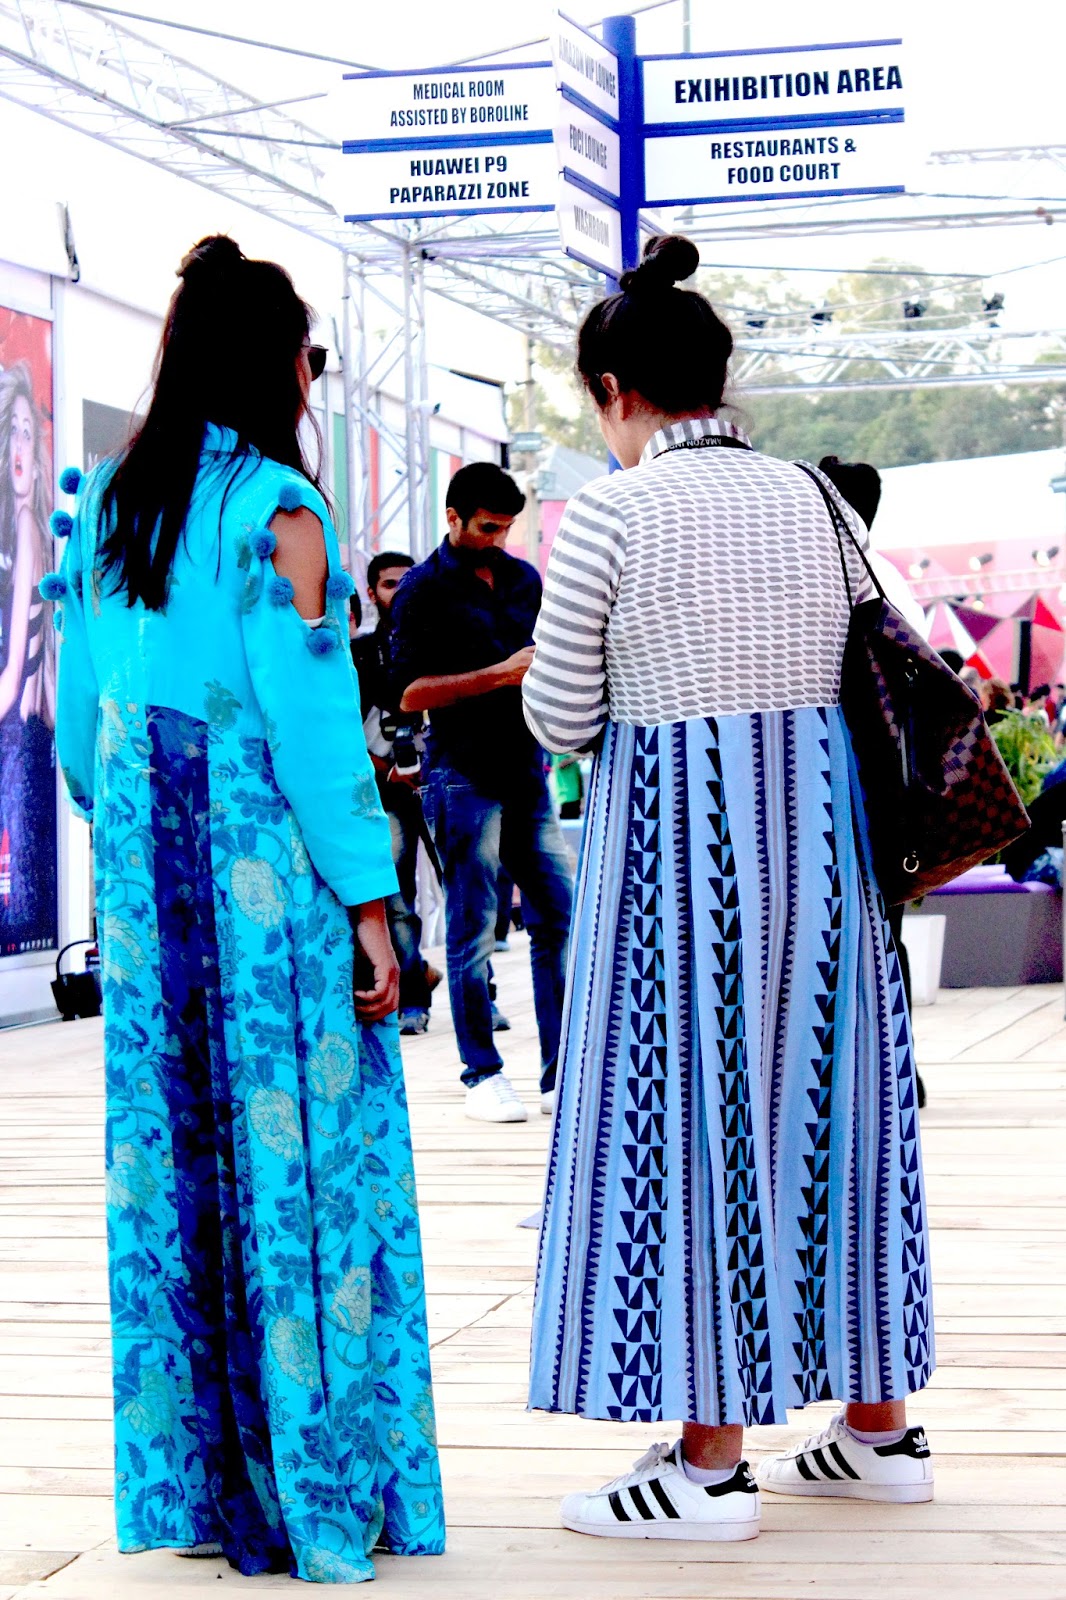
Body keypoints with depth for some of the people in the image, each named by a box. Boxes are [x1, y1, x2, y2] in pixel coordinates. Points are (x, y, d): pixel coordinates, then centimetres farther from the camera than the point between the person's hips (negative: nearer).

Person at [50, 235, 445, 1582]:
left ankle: (187, 1480, 17)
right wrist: (368, 901, -12)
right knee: (296, 1148, 0)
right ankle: (315, 1484, 5)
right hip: (268, 860, -7)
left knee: (170, 1146, 10)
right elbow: (310, 715, -15)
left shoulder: (114, 501, 9)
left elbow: (80, 705, 14)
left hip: (146, 863, 7)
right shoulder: (275, 511, -12)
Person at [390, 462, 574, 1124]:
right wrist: (499, 675, -17)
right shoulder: (424, 590, -3)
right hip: (465, 775, -6)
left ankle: (561, 1072, 8)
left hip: (527, 769, 6)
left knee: (560, 916, 2)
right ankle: (484, 1075, 8)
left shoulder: (524, 578, 15)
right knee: (473, 930, -1)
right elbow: (411, 692, -10)